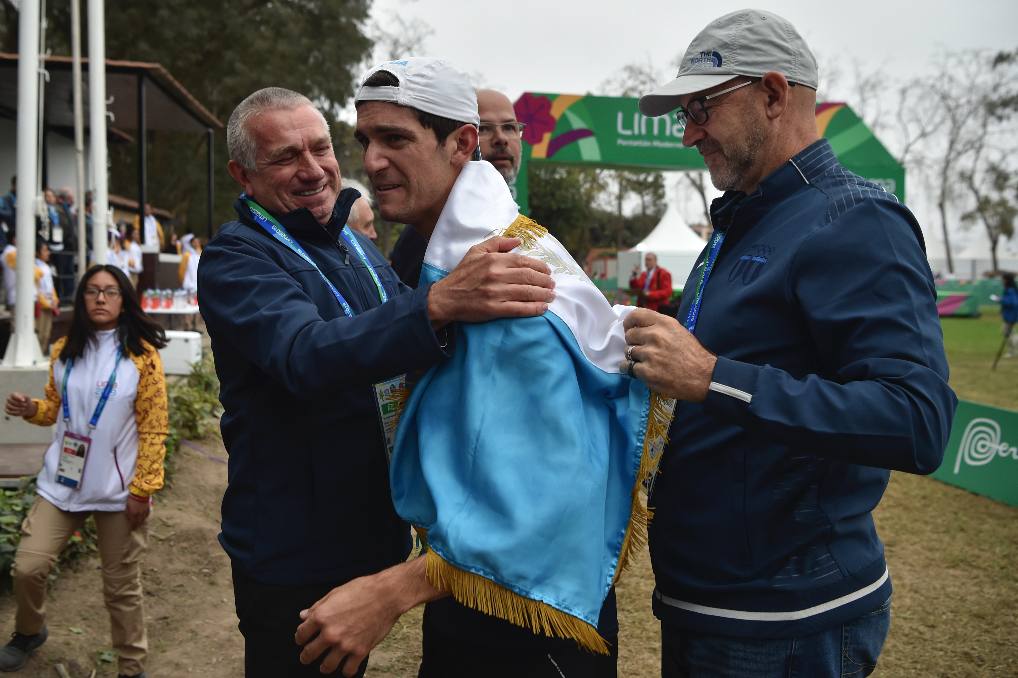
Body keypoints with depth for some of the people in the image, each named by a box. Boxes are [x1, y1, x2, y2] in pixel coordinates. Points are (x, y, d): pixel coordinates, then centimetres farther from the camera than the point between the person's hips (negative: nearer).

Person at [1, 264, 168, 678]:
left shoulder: (143, 355, -9)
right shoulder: (64, 350, 5)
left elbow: (154, 430, -9)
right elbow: (56, 407, 17)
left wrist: (143, 489, -12)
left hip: (119, 488, -4)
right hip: (62, 481, 4)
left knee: (122, 586, 6)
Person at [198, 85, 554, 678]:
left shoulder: (359, 248, 9)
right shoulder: (234, 258, -16)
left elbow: (396, 352, 21)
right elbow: (305, 355, -36)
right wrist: (438, 304, -51)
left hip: (375, 538, 7)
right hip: (293, 560, -7)